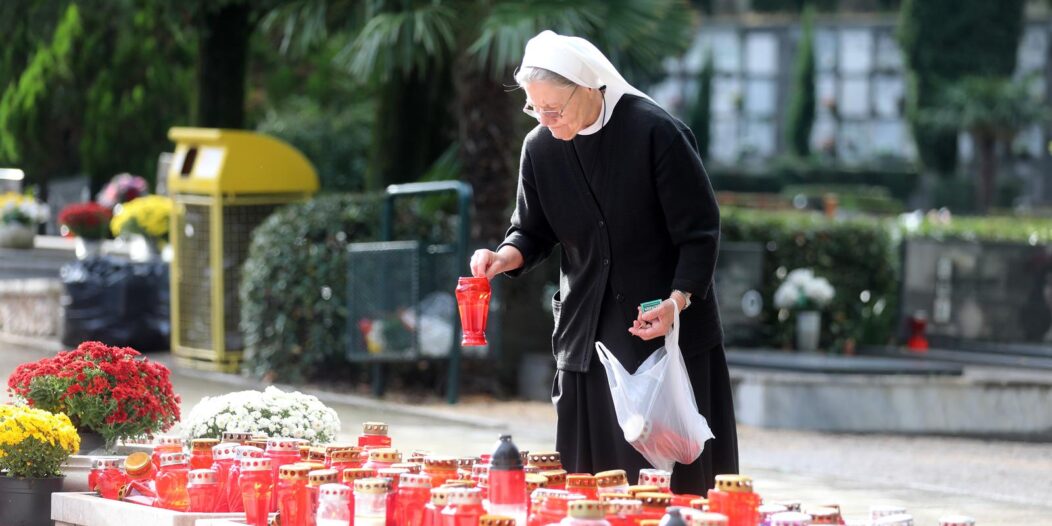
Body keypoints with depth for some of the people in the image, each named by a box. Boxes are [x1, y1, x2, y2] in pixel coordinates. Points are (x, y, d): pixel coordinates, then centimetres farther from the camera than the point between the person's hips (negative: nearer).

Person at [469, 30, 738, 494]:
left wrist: (678, 300, -23)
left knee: (675, 473, -4)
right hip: (588, 331, 4)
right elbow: (534, 233, 13)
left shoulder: (656, 133, -13)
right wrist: (504, 257, -9)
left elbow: (700, 230, -11)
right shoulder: (540, 148, 2)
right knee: (594, 479, 0)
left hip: (670, 330, -4)